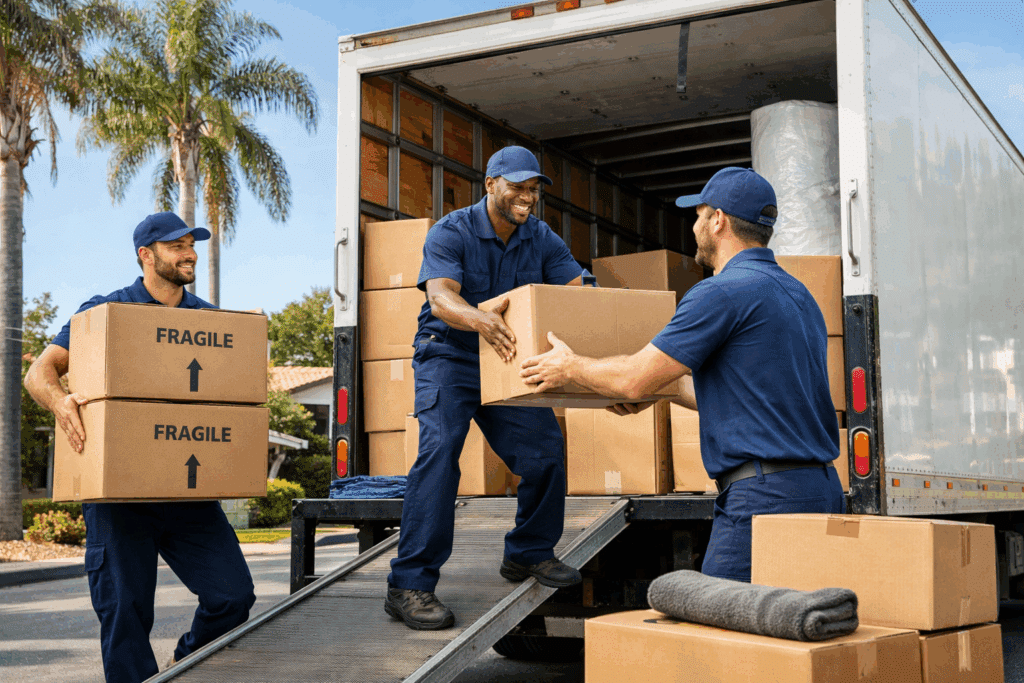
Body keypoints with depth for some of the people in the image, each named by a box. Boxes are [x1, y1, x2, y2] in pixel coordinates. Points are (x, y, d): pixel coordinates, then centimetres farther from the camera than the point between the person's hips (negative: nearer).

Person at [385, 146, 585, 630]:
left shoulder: (542, 239, 1)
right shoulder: (451, 232, -15)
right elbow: (440, 299, -30)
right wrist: (479, 320, -52)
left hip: (507, 360, 5)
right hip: (448, 357, -5)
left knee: (546, 445, -6)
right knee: (440, 449, -23)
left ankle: (528, 553, 19)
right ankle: (409, 585, -23)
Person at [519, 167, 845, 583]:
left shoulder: (723, 292, -10)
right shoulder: (798, 294, 19)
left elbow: (635, 379, -9)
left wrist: (570, 367, 10)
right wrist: (667, 389, 41)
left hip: (765, 496, -9)